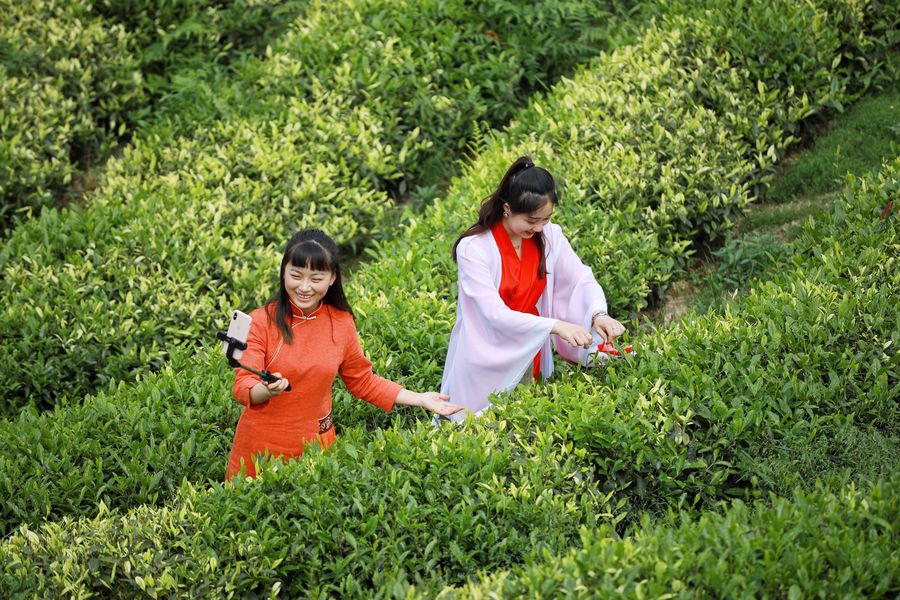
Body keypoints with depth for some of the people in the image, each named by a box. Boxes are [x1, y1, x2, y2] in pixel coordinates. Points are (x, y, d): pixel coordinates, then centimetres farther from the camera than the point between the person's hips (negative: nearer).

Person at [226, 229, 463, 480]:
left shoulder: (341, 323, -4)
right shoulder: (261, 321, -13)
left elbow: (362, 381, 9)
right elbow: (243, 386, -19)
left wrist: (420, 399, 1)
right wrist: (266, 390, -41)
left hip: (316, 442, 2)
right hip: (260, 446, -2)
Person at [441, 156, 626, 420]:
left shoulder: (549, 236, -7)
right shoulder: (473, 248, -21)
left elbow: (582, 279, -5)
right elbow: (495, 314, -26)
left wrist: (599, 313, -27)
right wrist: (555, 326, -34)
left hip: (530, 356, 4)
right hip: (485, 361, -4)